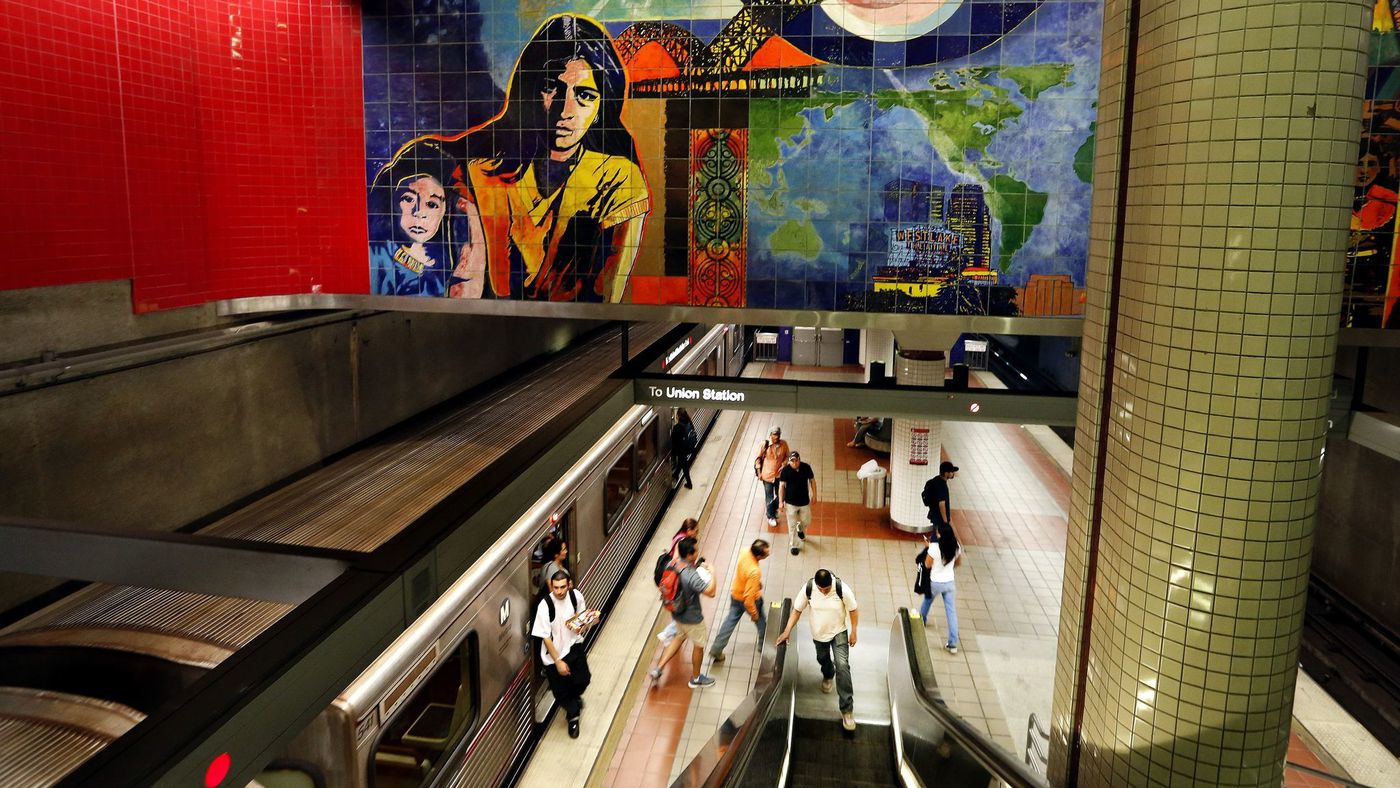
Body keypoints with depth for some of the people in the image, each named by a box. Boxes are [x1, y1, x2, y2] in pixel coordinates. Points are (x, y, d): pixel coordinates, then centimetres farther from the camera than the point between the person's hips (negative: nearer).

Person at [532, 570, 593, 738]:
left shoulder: (576, 596, -12)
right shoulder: (545, 605, -24)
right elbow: (546, 637, -18)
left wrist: (580, 626, -13)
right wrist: (558, 661, -17)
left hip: (574, 645, 3)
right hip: (554, 652, -3)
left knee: (583, 679, -5)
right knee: (561, 692, 4)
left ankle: (573, 698, 32)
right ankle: (573, 714, 36)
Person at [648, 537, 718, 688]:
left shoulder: (674, 564, -12)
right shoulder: (692, 575, -36)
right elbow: (710, 592, -33)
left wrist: (696, 565, 0)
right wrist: (712, 573, -18)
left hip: (677, 612, 7)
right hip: (692, 617, -7)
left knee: (680, 637, 31)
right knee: (699, 645, 17)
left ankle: (658, 668, 28)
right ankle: (696, 678, 38)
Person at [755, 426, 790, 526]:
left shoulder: (783, 444, -10)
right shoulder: (765, 445, -16)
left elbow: (787, 457, 4)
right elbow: (758, 458, -5)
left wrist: (784, 467, -10)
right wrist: (759, 473, -5)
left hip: (779, 474, 3)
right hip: (767, 475, -3)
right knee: (769, 497, 8)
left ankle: (774, 509, 46)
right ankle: (771, 517, 26)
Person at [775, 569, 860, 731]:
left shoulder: (842, 589, -29)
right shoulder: (807, 589, -24)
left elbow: (853, 610, -12)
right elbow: (797, 610, -12)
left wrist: (853, 632, -8)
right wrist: (787, 631, -17)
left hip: (839, 632, -2)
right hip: (818, 633, 3)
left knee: (842, 666, -15)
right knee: (823, 659, 25)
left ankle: (847, 709, -7)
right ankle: (827, 676, 63)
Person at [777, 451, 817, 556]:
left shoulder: (806, 467, -14)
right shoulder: (785, 470, -19)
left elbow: (812, 481, 1)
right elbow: (781, 486, -11)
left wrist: (814, 495, 5)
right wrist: (781, 501, -10)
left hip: (804, 501, 2)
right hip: (791, 502, -2)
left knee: (806, 522, 18)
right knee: (792, 525, 9)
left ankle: (800, 529, 53)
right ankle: (793, 545, 28)